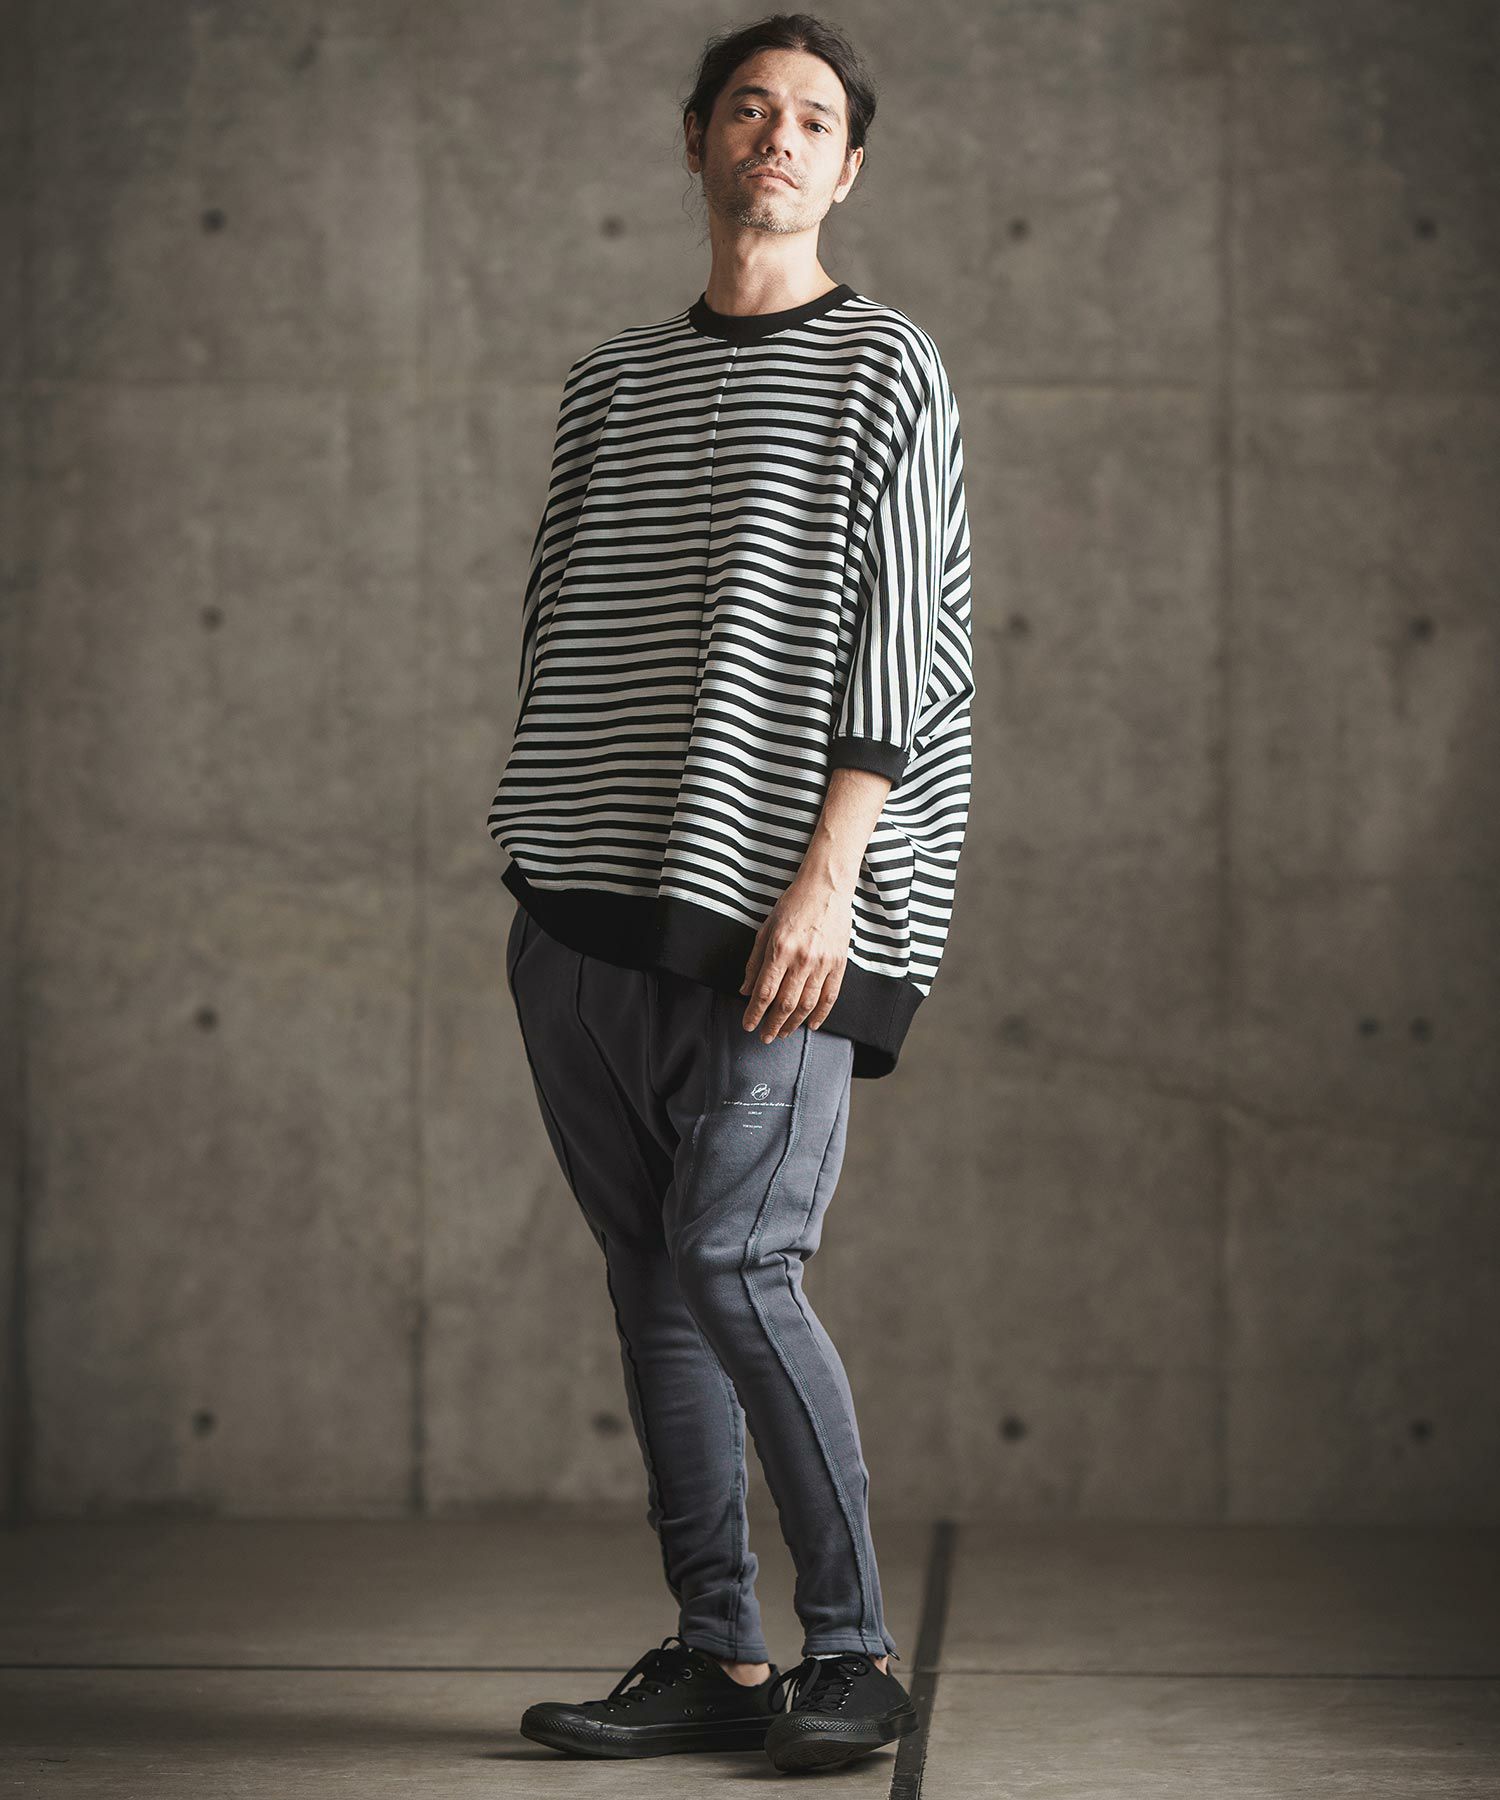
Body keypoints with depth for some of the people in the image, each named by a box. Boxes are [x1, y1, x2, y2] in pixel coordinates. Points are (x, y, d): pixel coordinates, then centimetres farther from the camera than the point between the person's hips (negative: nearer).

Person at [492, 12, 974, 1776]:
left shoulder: (884, 372, 2)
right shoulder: (606, 384, 17)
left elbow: (905, 646, -6)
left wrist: (828, 877, -15)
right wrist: (543, 860, 12)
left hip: (776, 911, -5)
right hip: (585, 914, 5)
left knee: (733, 1261, -13)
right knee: (650, 1274, 5)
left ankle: (853, 1650, 0)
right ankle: (715, 1658, 12)